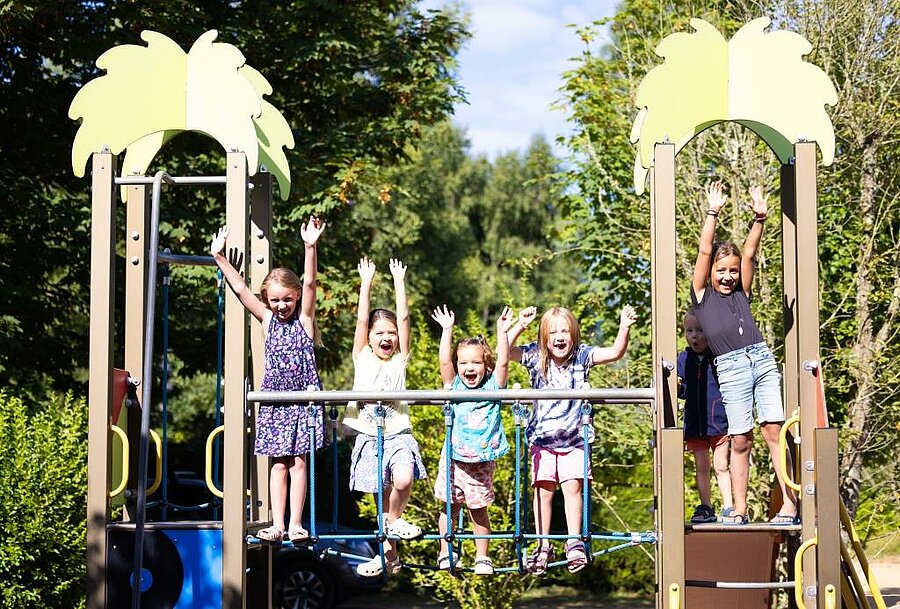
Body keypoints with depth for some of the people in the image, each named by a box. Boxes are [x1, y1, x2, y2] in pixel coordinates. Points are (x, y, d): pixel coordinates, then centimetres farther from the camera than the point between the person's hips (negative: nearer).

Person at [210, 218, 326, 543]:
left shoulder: (304, 318, 0)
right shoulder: (267, 319, 6)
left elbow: (310, 283, -13)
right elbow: (240, 289, 4)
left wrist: (310, 247, -26)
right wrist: (220, 257, 1)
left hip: (303, 397, -2)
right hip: (274, 399, 2)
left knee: (298, 460, -1)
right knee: (279, 463, 3)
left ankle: (295, 524, 1)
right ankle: (277, 524, 2)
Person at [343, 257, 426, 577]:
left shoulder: (400, 361, 7)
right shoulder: (362, 359, 7)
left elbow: (403, 318, 2)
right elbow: (361, 319, 0)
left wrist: (399, 281, 1)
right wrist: (366, 282, -1)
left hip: (398, 435, 0)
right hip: (369, 438, 0)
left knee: (403, 480, -27)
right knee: (382, 497, 0)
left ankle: (394, 520, 2)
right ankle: (390, 555, 13)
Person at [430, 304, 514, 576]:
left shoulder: (492, 387, 2)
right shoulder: (455, 387, 3)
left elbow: (503, 363, -9)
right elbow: (444, 361, -7)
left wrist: (502, 332, -14)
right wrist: (447, 331, -10)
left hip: (481, 460, -1)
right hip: (454, 458, 1)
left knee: (478, 509, 4)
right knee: (450, 506, 7)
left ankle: (482, 557, 14)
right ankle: (445, 553, 19)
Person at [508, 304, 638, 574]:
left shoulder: (582, 356, -5)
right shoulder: (536, 357, -4)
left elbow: (615, 352, -15)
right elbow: (506, 351, -14)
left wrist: (624, 328, -30)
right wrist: (519, 326, -26)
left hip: (574, 438, -1)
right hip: (542, 438, 1)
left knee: (572, 486, -9)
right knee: (543, 489, 0)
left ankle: (575, 543, -2)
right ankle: (543, 547, 8)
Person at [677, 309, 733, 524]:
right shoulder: (684, 358, 7)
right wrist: (679, 387, -6)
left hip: (719, 420, -4)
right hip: (695, 423, 4)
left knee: (721, 466, 2)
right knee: (701, 467, 8)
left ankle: (728, 507, 9)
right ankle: (705, 507, 14)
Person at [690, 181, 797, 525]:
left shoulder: (742, 293, 21)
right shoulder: (702, 296, 14)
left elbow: (749, 254, 13)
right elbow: (704, 251, 7)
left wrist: (759, 219, 2)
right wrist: (713, 213, 2)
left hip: (762, 358, 2)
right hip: (730, 368, -2)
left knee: (774, 431, -7)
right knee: (739, 441, -4)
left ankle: (789, 503, -11)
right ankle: (739, 510, 3)